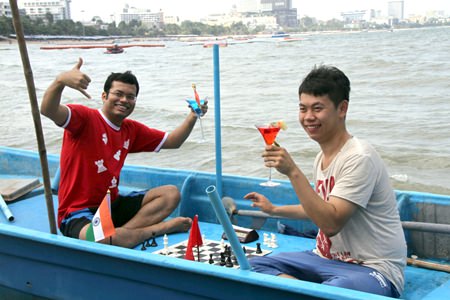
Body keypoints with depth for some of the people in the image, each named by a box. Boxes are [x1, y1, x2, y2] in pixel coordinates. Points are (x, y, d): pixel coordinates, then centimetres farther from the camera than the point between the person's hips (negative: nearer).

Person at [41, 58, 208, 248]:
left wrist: (193, 117, 2)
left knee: (171, 194, 0)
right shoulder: (86, 118, -12)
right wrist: (61, 80, -51)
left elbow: (172, 142, 17)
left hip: (113, 205, 8)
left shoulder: (131, 129, 11)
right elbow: (48, 110, -31)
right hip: (78, 212, -8)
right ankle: (158, 228, -14)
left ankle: (124, 231, -21)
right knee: (102, 239, -40)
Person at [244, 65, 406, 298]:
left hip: (373, 269, -9)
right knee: (253, 266, -6)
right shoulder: (322, 157, 10)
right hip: (328, 259, 9)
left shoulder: (359, 158, -18)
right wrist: (274, 210, 33)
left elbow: (332, 222, -25)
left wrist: (292, 171, -27)